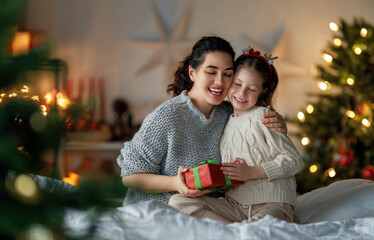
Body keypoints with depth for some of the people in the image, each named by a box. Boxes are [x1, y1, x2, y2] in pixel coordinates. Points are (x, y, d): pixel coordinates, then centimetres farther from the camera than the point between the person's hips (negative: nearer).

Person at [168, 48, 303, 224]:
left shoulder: (262, 117, -3)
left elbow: (294, 162, -8)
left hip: (272, 204, -8)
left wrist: (250, 172, -14)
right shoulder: (226, 120, 18)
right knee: (177, 202, -14)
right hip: (235, 205, 8)